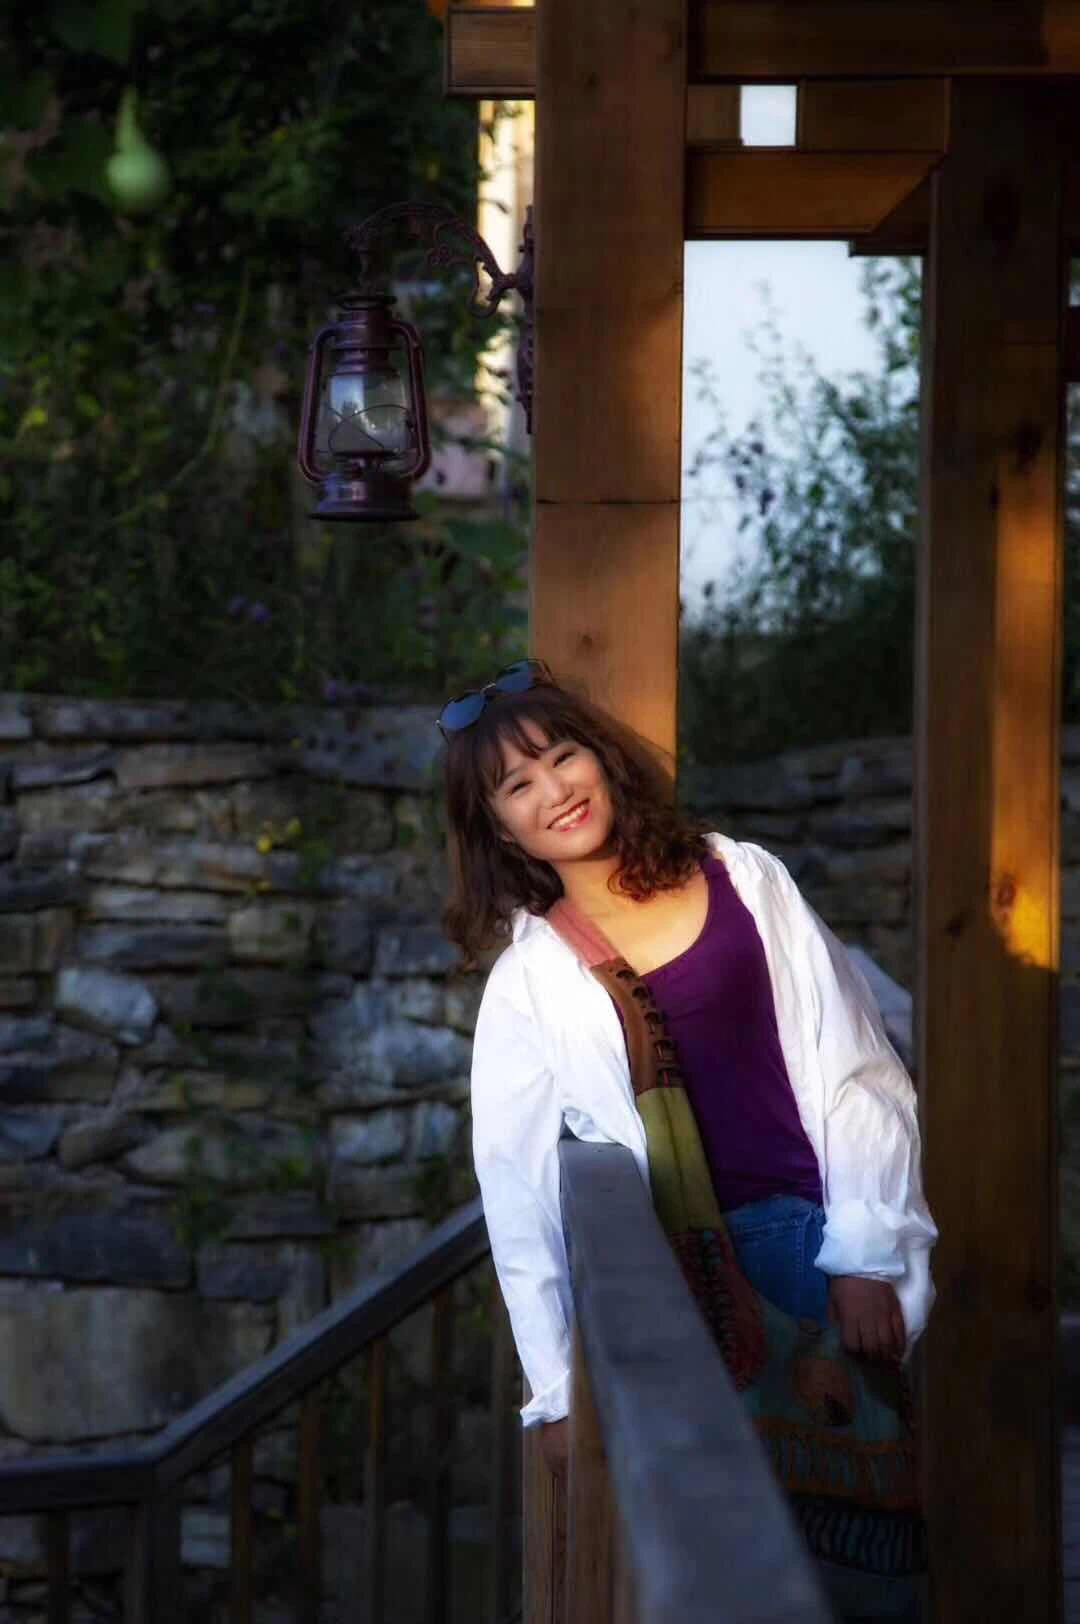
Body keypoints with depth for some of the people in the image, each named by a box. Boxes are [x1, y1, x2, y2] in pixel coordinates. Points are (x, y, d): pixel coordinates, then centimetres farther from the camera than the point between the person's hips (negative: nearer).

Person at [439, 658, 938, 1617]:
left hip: (828, 1228, 0)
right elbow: (520, 1194, 5)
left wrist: (866, 1253, -7)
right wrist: (559, 1391, 2)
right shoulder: (529, 980, 4)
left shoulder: (746, 881, 5)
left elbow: (854, 1069, 2)